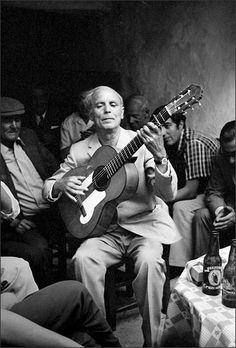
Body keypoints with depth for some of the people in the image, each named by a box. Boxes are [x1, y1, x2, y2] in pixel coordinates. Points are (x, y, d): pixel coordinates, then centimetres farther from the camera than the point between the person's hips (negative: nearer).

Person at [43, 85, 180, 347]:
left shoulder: (141, 142, -4)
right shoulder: (79, 150, 3)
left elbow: (168, 194, -12)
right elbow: (47, 186, 12)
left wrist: (159, 156, -31)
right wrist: (61, 184, -13)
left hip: (144, 225, -1)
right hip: (104, 229, 2)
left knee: (149, 261, -30)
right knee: (83, 258, -26)